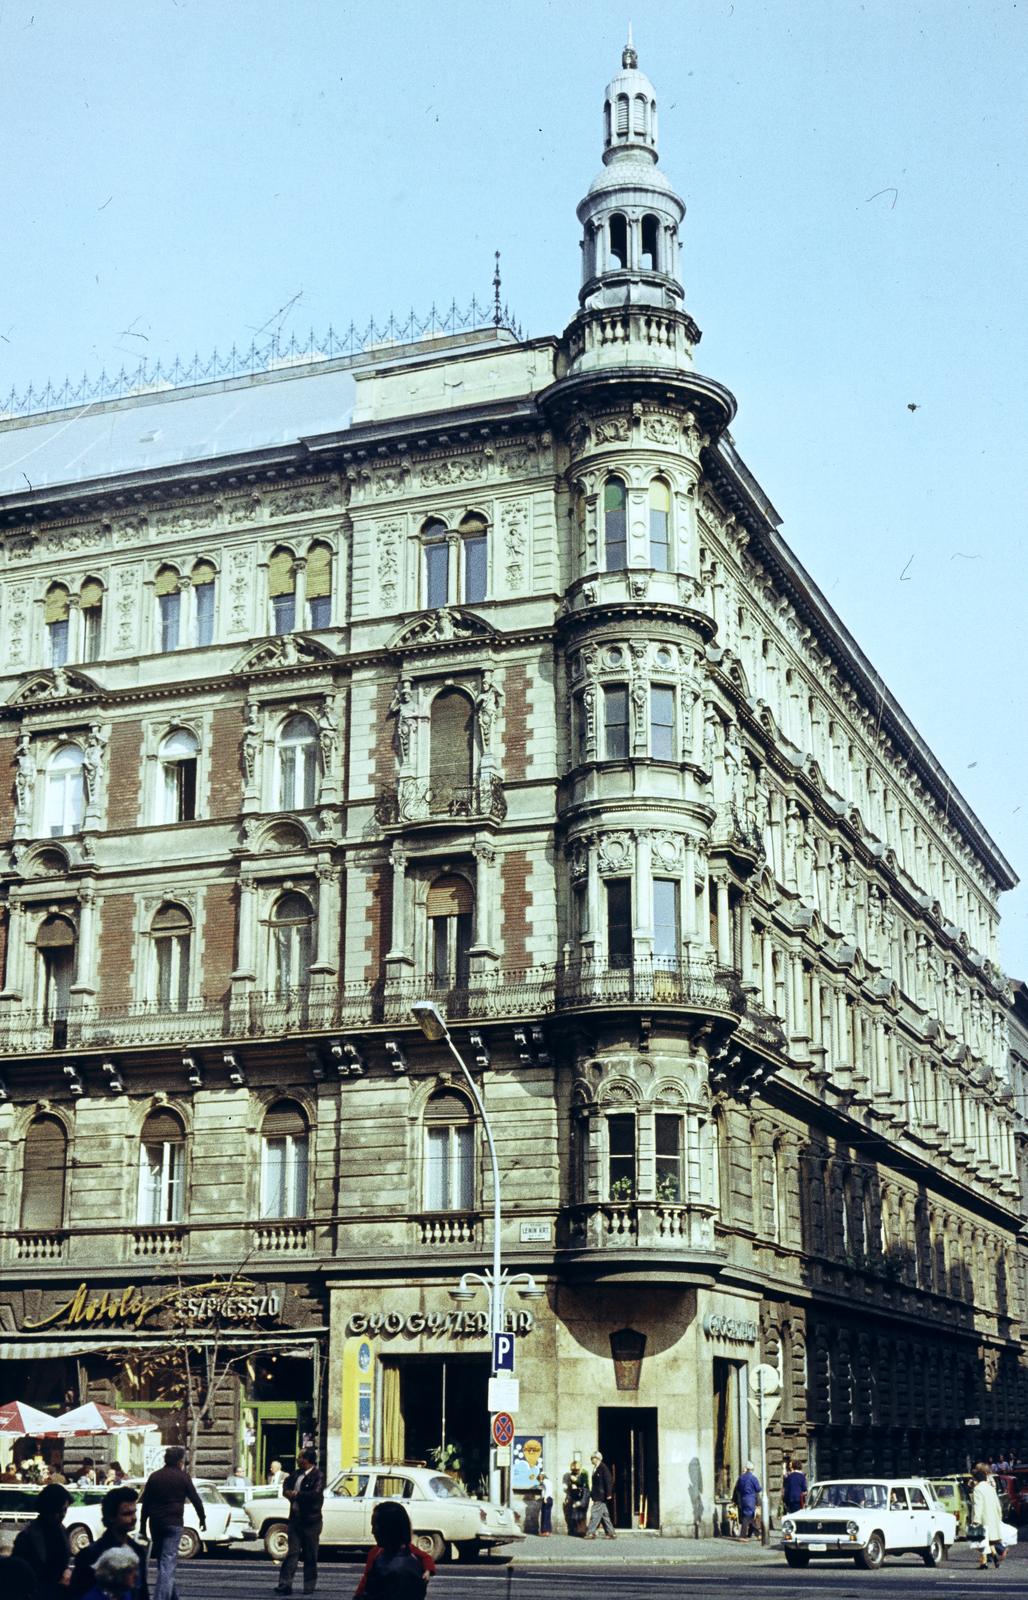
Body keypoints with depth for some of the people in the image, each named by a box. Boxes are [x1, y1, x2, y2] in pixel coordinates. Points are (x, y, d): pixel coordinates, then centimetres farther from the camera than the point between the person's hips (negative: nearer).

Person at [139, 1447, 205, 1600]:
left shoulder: (154, 1476, 11)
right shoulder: (183, 1477, -2)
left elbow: (145, 1504, 10)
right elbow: (195, 1499, 0)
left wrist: (143, 1528, 12)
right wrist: (202, 1518, 15)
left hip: (155, 1524, 5)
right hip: (173, 1523, -5)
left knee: (162, 1561, 17)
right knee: (168, 1563, -8)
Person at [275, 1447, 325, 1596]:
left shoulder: (318, 1475, -9)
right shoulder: (296, 1474, 12)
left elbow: (316, 1494, -22)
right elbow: (286, 1489, 18)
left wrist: (297, 1494, -12)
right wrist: (289, 1493, -5)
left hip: (311, 1521, -5)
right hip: (295, 1519, 5)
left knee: (310, 1556, 4)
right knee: (292, 1553, 1)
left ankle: (309, 1586, 11)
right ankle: (285, 1584, -3)